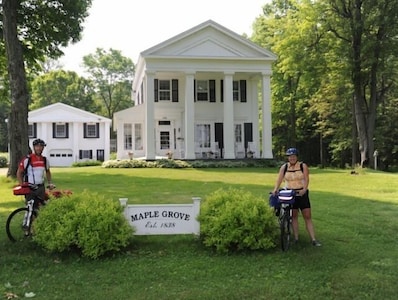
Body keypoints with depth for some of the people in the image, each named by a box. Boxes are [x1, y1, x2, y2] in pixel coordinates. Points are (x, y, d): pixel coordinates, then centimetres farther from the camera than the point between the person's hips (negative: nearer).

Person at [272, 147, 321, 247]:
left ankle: (313, 239, -2)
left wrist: (304, 189, -28)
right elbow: (279, 179, -7)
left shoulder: (303, 166, -3)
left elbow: (306, 179, -12)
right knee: (294, 216, 7)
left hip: (302, 194, -2)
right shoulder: (284, 167, 2)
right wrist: (275, 189, -23)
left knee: (307, 216, -2)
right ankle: (296, 238, 13)